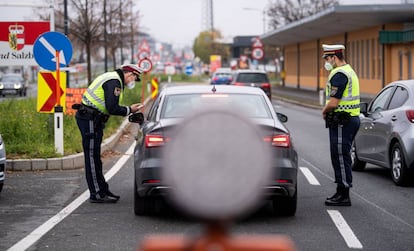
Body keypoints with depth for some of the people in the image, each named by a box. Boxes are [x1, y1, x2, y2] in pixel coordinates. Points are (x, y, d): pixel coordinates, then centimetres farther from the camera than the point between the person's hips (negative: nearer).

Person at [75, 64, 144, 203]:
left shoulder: (114, 79, 19)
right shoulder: (114, 82, -15)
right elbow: (112, 108, -21)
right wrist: (129, 110, -9)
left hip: (93, 119, 11)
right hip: (89, 119, -11)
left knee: (95, 157, 14)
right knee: (92, 157, -6)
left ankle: (103, 191, 20)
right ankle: (97, 194, -4)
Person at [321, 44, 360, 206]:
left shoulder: (339, 74, -17)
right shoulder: (349, 71, 19)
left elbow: (333, 102, -22)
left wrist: (324, 111, -3)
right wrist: (328, 110, 8)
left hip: (342, 122, -11)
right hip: (351, 119, 11)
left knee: (340, 157, -7)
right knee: (341, 157, 15)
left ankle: (343, 196, -5)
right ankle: (341, 192, 21)